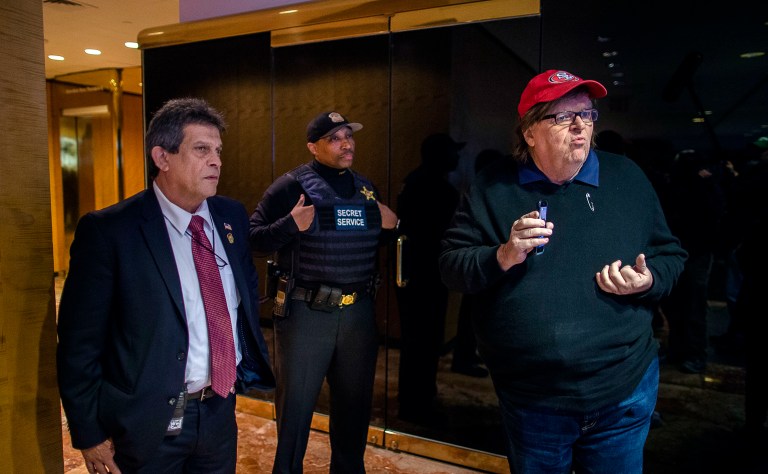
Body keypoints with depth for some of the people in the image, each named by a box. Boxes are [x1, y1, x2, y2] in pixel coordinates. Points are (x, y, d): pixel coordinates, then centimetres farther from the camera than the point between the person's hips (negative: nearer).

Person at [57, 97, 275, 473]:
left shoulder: (232, 215, 1)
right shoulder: (107, 231, -15)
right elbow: (79, 341, -12)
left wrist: (251, 361, 10)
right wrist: (89, 434, -9)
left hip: (221, 411, 5)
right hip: (149, 425, -4)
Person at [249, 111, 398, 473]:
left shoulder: (367, 189, 11)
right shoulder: (292, 186, -6)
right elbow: (254, 238, -7)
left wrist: (392, 225, 1)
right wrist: (291, 225, -23)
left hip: (359, 312, 5)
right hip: (305, 312, -5)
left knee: (355, 403, 18)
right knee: (295, 404, 10)